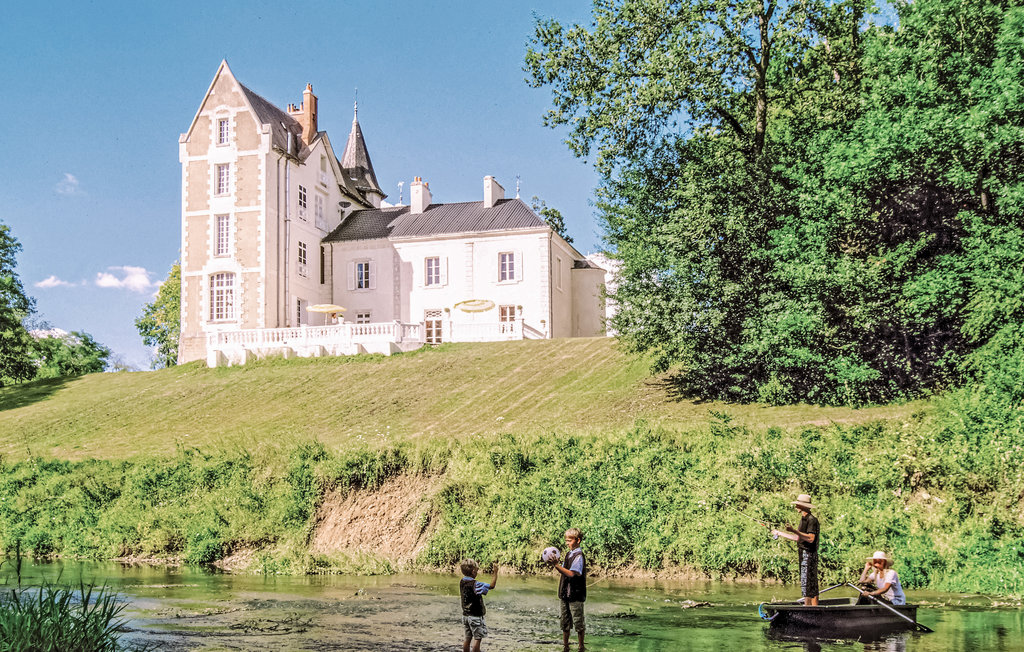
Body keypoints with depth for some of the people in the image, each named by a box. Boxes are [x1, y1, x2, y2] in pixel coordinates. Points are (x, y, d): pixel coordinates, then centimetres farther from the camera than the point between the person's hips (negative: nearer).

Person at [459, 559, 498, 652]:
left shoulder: (462, 582, 1)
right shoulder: (475, 584, -20)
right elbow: (492, 586, -23)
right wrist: (495, 573, -18)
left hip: (465, 615, 8)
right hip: (475, 616, -8)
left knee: (468, 638, 13)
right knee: (477, 638, 0)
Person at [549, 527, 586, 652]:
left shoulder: (579, 556, -13)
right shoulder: (568, 555, 13)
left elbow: (571, 573, -24)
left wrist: (556, 565, -26)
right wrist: (556, 564, -2)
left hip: (575, 595, -8)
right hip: (565, 595, 8)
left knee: (578, 623, 1)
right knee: (565, 623, 13)